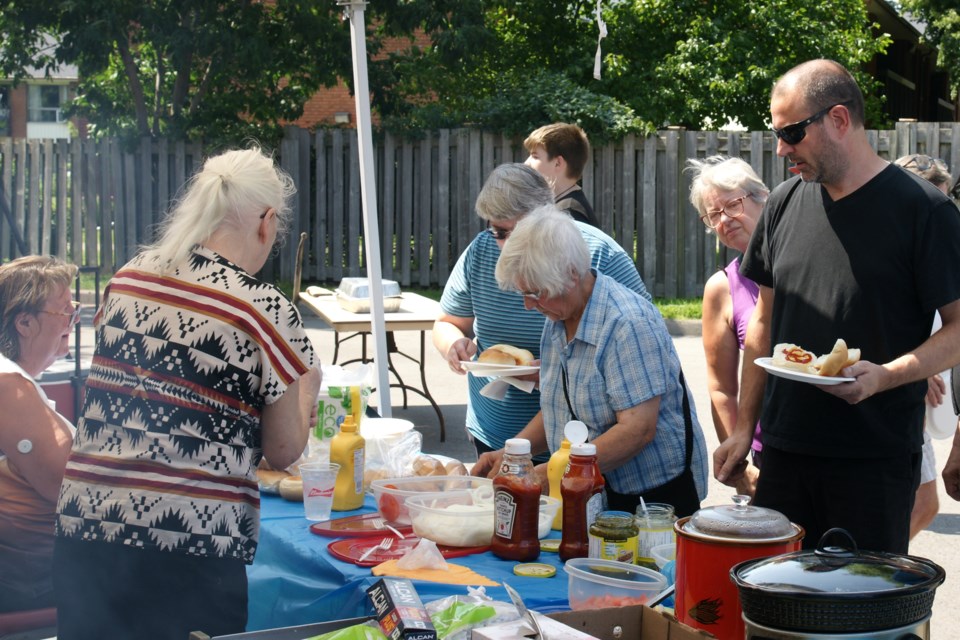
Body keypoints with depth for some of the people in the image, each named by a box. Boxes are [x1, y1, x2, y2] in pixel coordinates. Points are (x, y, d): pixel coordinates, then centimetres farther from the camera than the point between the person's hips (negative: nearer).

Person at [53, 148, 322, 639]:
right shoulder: (267, 311, -9)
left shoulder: (128, 277, 5)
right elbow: (284, 451, 0)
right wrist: (307, 388, 20)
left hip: (84, 527, 5)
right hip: (193, 540, -4)